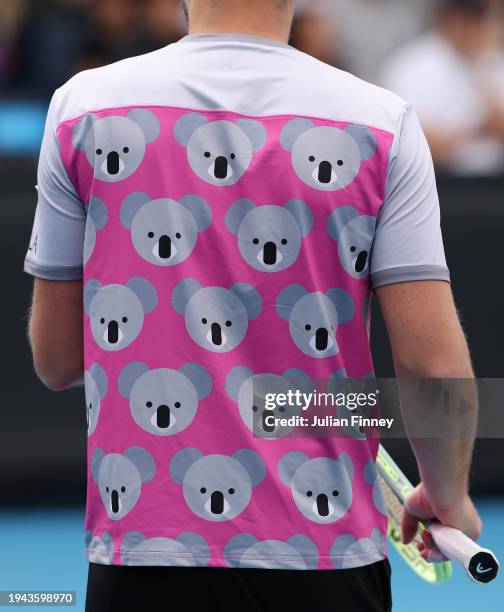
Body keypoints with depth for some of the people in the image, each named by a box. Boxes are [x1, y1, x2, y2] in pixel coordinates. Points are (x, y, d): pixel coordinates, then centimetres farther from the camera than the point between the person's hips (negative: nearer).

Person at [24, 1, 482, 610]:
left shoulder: (84, 106, -1)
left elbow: (55, 359, 4)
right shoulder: (382, 122, -4)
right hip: (328, 560, -1)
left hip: (141, 559, 1)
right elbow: (434, 363, -7)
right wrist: (449, 497, 11)